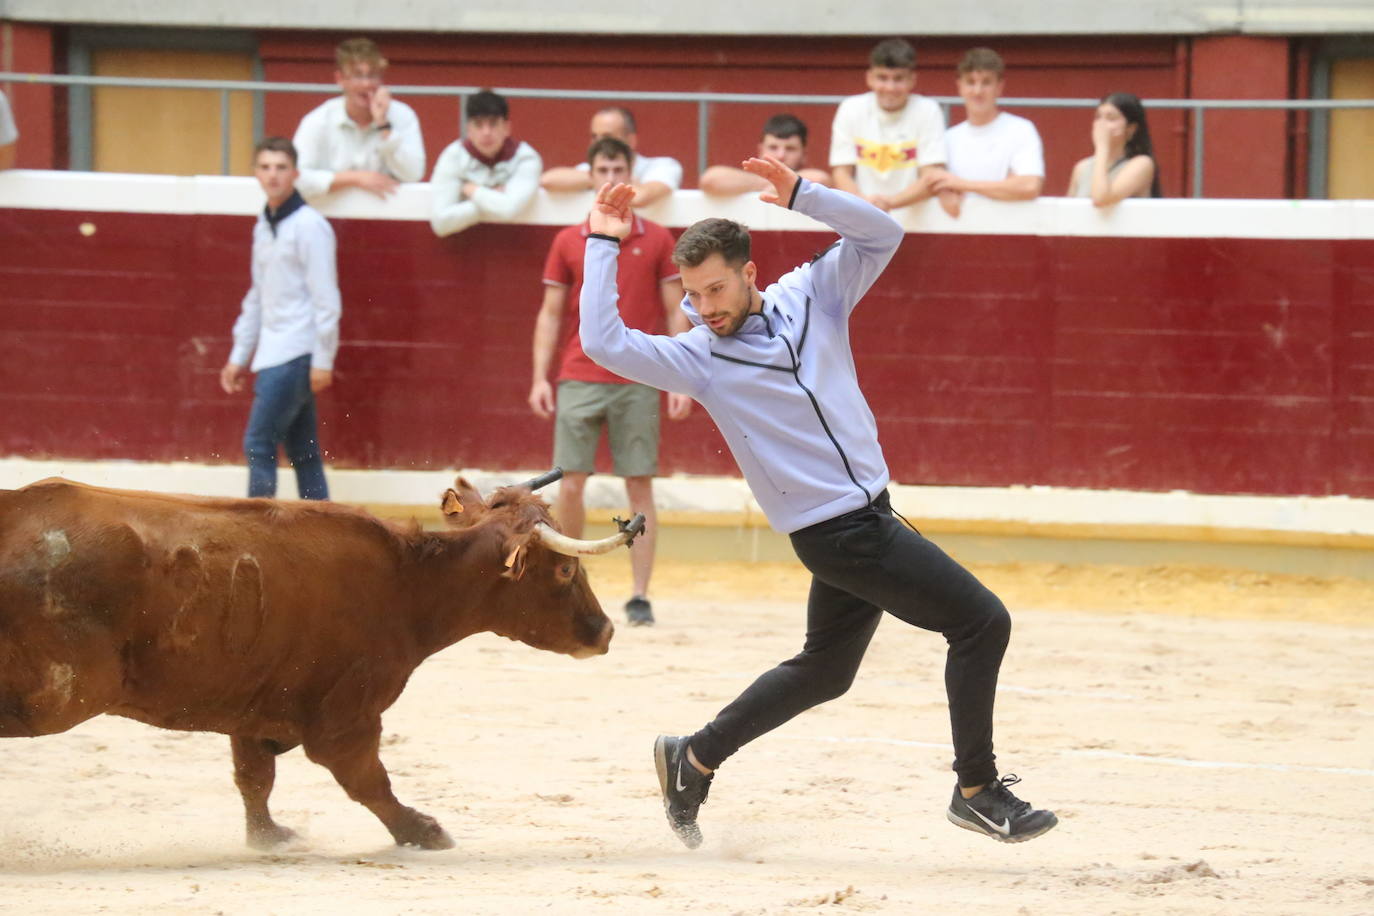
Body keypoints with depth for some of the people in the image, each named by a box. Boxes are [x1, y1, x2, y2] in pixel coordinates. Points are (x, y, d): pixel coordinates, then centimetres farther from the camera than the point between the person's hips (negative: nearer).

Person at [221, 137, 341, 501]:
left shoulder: (309, 226, -11)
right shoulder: (263, 226, 15)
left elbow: (325, 297, -14)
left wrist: (323, 360, -17)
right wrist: (239, 356, 21)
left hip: (296, 355, -8)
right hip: (273, 355, 8)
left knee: (258, 444, -11)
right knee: (302, 451, 9)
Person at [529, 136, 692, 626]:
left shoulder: (656, 240, 4)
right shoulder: (568, 242, 6)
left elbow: (676, 314, 4)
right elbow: (550, 313, 8)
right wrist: (540, 378, -1)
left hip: (637, 383, -1)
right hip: (578, 380, 1)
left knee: (640, 487, -1)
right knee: (570, 484, -3)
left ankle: (640, 596, 1)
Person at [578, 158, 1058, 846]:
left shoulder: (811, 297, 4)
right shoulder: (699, 356, -8)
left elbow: (881, 235, -4)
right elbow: (603, 343, -18)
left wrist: (802, 196, -16)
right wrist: (603, 245, -17)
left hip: (868, 511, 6)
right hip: (833, 530, -6)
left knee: (824, 670, 20)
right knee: (981, 620, -10)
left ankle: (694, 761, 31)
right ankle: (978, 790, -3)